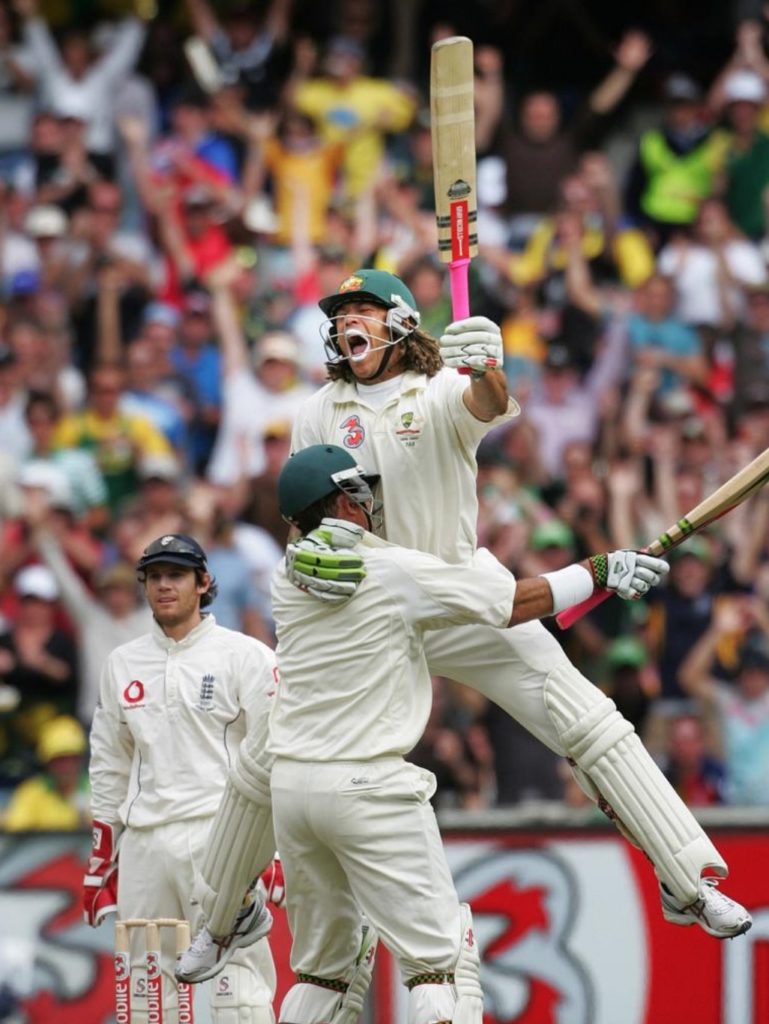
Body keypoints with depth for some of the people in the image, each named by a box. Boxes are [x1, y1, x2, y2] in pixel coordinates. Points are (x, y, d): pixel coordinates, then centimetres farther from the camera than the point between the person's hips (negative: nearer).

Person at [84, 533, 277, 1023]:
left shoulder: (245, 656, 1)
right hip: (143, 843, 5)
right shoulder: (123, 664, 16)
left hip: (219, 835, -5)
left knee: (238, 984, -13)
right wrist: (101, 863, 17)